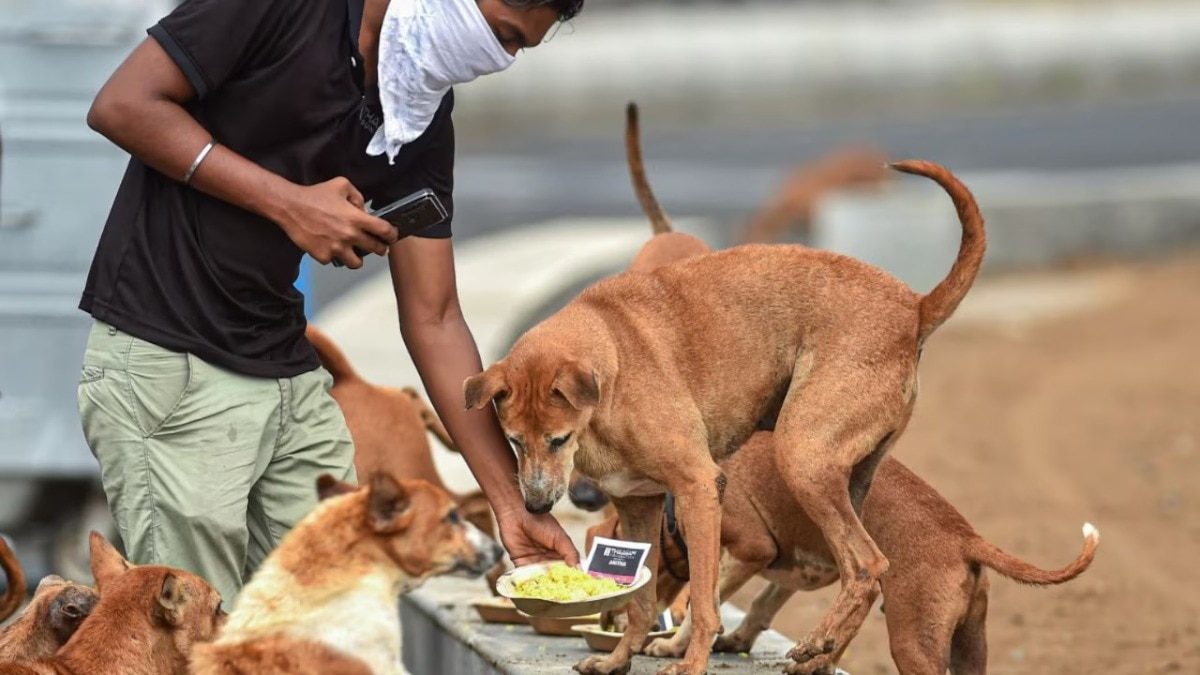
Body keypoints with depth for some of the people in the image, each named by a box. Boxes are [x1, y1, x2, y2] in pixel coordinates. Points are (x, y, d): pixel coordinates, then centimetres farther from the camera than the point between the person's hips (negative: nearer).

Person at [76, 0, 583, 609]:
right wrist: (289, 202, -17)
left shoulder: (423, 123, 6)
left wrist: (509, 504, 2)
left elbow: (433, 321, 7)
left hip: (288, 372, 7)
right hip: (165, 364, -7)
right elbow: (121, 105, -16)